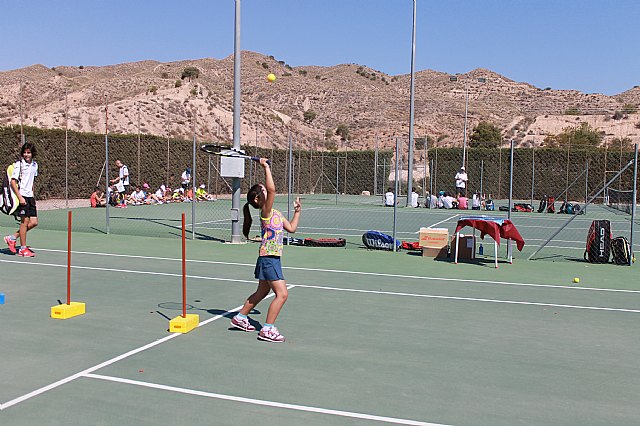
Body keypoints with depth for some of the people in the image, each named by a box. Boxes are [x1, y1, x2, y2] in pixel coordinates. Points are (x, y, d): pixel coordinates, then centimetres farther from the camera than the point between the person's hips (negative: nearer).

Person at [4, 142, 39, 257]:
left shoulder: (34, 165, 11)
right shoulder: (19, 164, -8)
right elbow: (13, 182, -11)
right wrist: (20, 197, -17)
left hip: (30, 197, 7)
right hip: (22, 196, -7)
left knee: (34, 222, 3)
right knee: (25, 221, -4)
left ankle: (12, 238, 17)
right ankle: (23, 249, 5)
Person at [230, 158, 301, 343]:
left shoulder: (276, 214, 13)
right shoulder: (266, 212, -14)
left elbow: (291, 228, 21)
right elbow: (272, 189, -30)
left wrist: (297, 212, 17)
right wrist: (266, 167, -24)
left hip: (272, 259, 9)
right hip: (268, 258, -9)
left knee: (261, 293, 22)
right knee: (282, 294, -11)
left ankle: (240, 318, 36)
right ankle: (267, 329, -5)